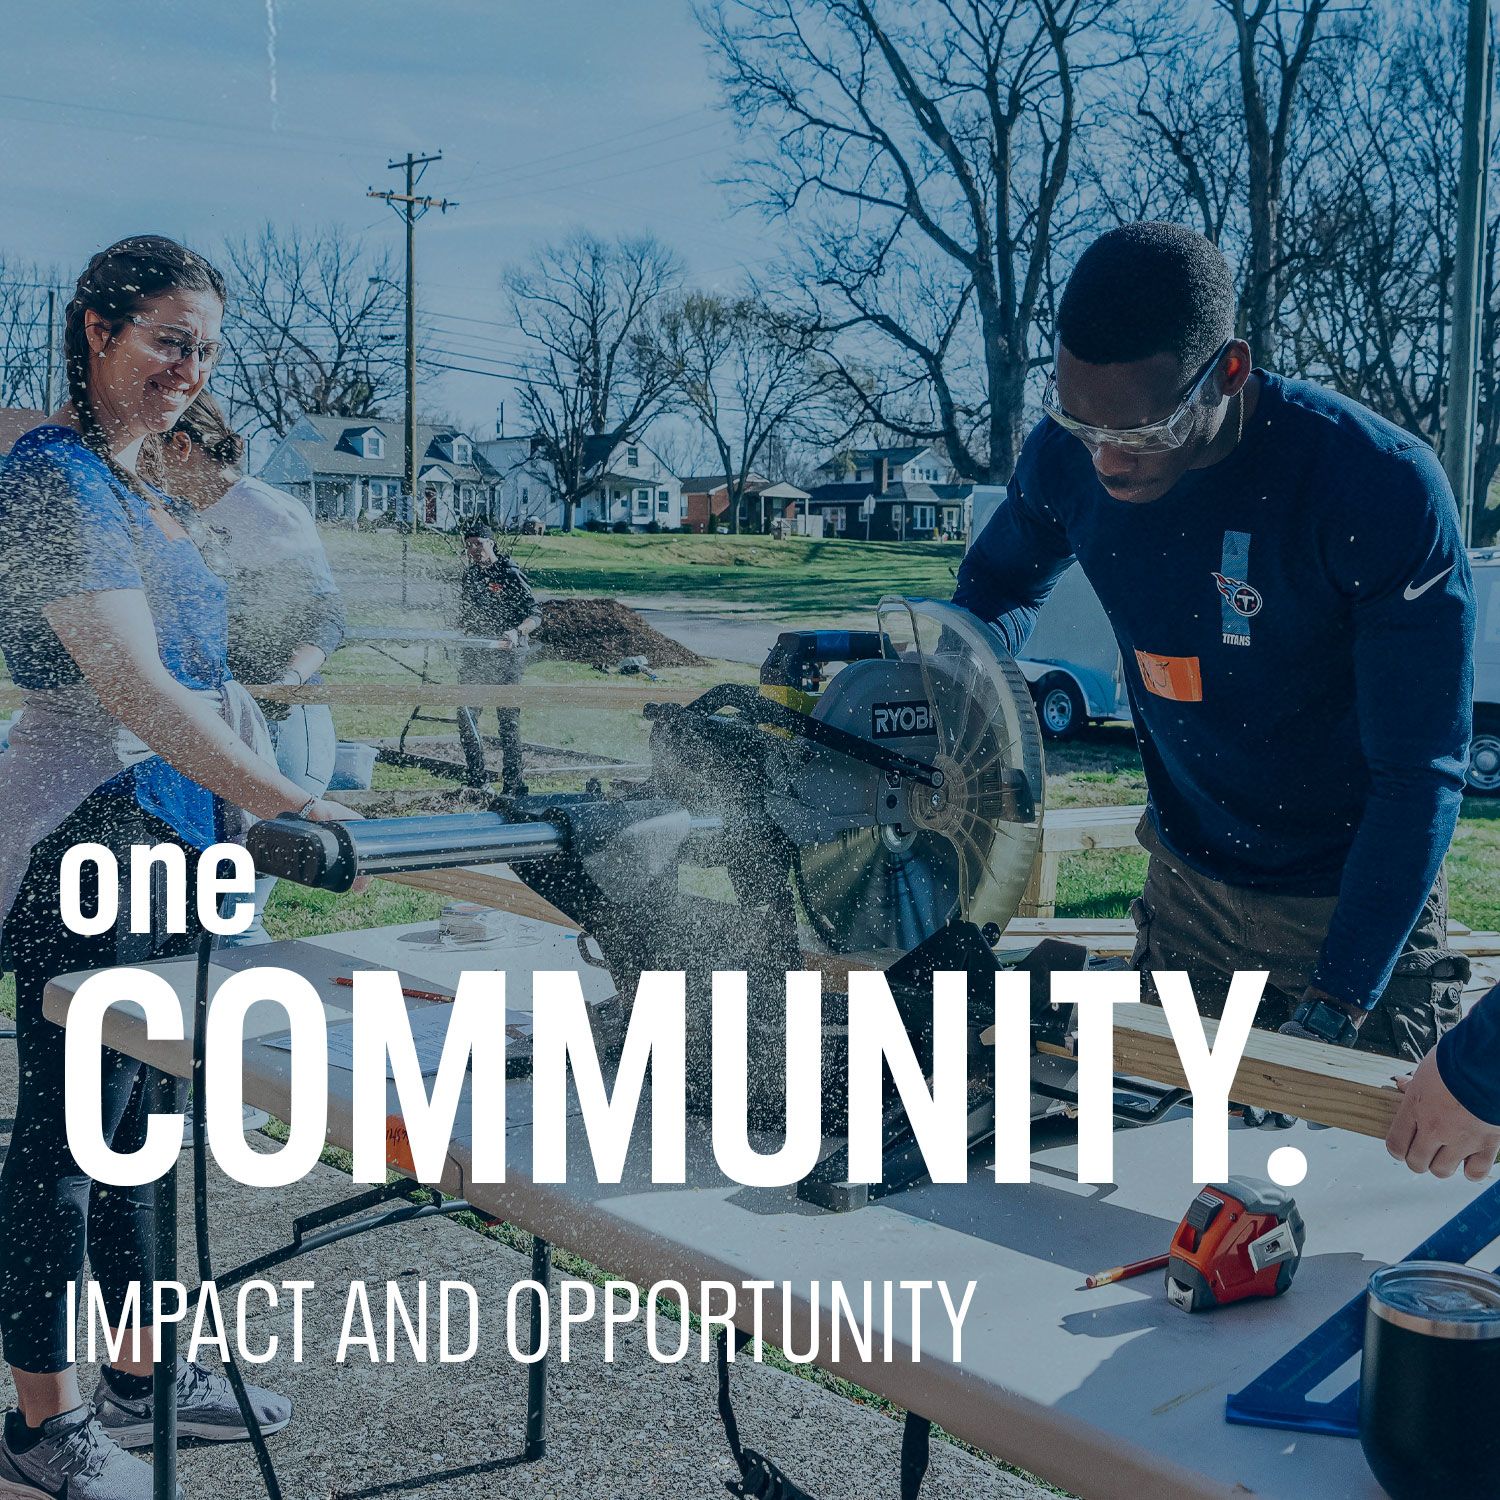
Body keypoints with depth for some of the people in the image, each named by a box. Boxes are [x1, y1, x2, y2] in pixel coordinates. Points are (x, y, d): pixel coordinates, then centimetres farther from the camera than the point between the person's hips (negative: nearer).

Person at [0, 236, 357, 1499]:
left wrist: (228, 818, 20)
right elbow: (133, 691, -27)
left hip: (169, 835, 9)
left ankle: (140, 1373, 30)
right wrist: (290, 806, -33)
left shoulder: (132, 479, 15)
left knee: (136, 1111, 17)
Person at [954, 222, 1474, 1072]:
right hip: (1187, 891, 4)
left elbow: (1419, 772, -23)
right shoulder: (1067, 459, -12)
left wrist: (1336, 1006, -26)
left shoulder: (1385, 491, -27)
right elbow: (1002, 587, 11)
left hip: (1361, 905, -4)